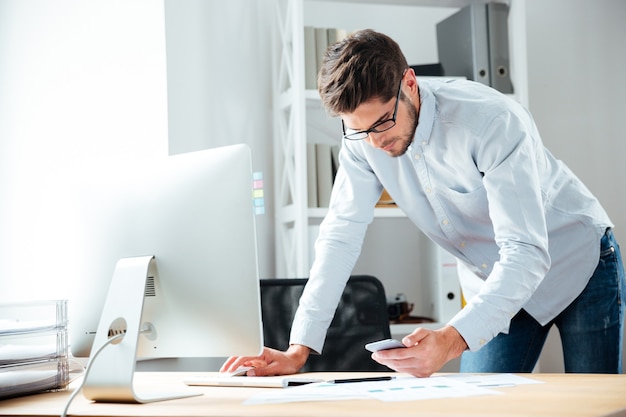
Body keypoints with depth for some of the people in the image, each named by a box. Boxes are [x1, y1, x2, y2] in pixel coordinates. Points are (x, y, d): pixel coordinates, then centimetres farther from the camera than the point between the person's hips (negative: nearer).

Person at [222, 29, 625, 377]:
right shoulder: (363, 135, -17)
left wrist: (452, 340, -52)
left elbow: (525, 252, -37)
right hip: (493, 283, 4)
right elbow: (341, 235, -14)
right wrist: (299, 349, -24)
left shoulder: (494, 121, -33)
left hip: (576, 263, -4)